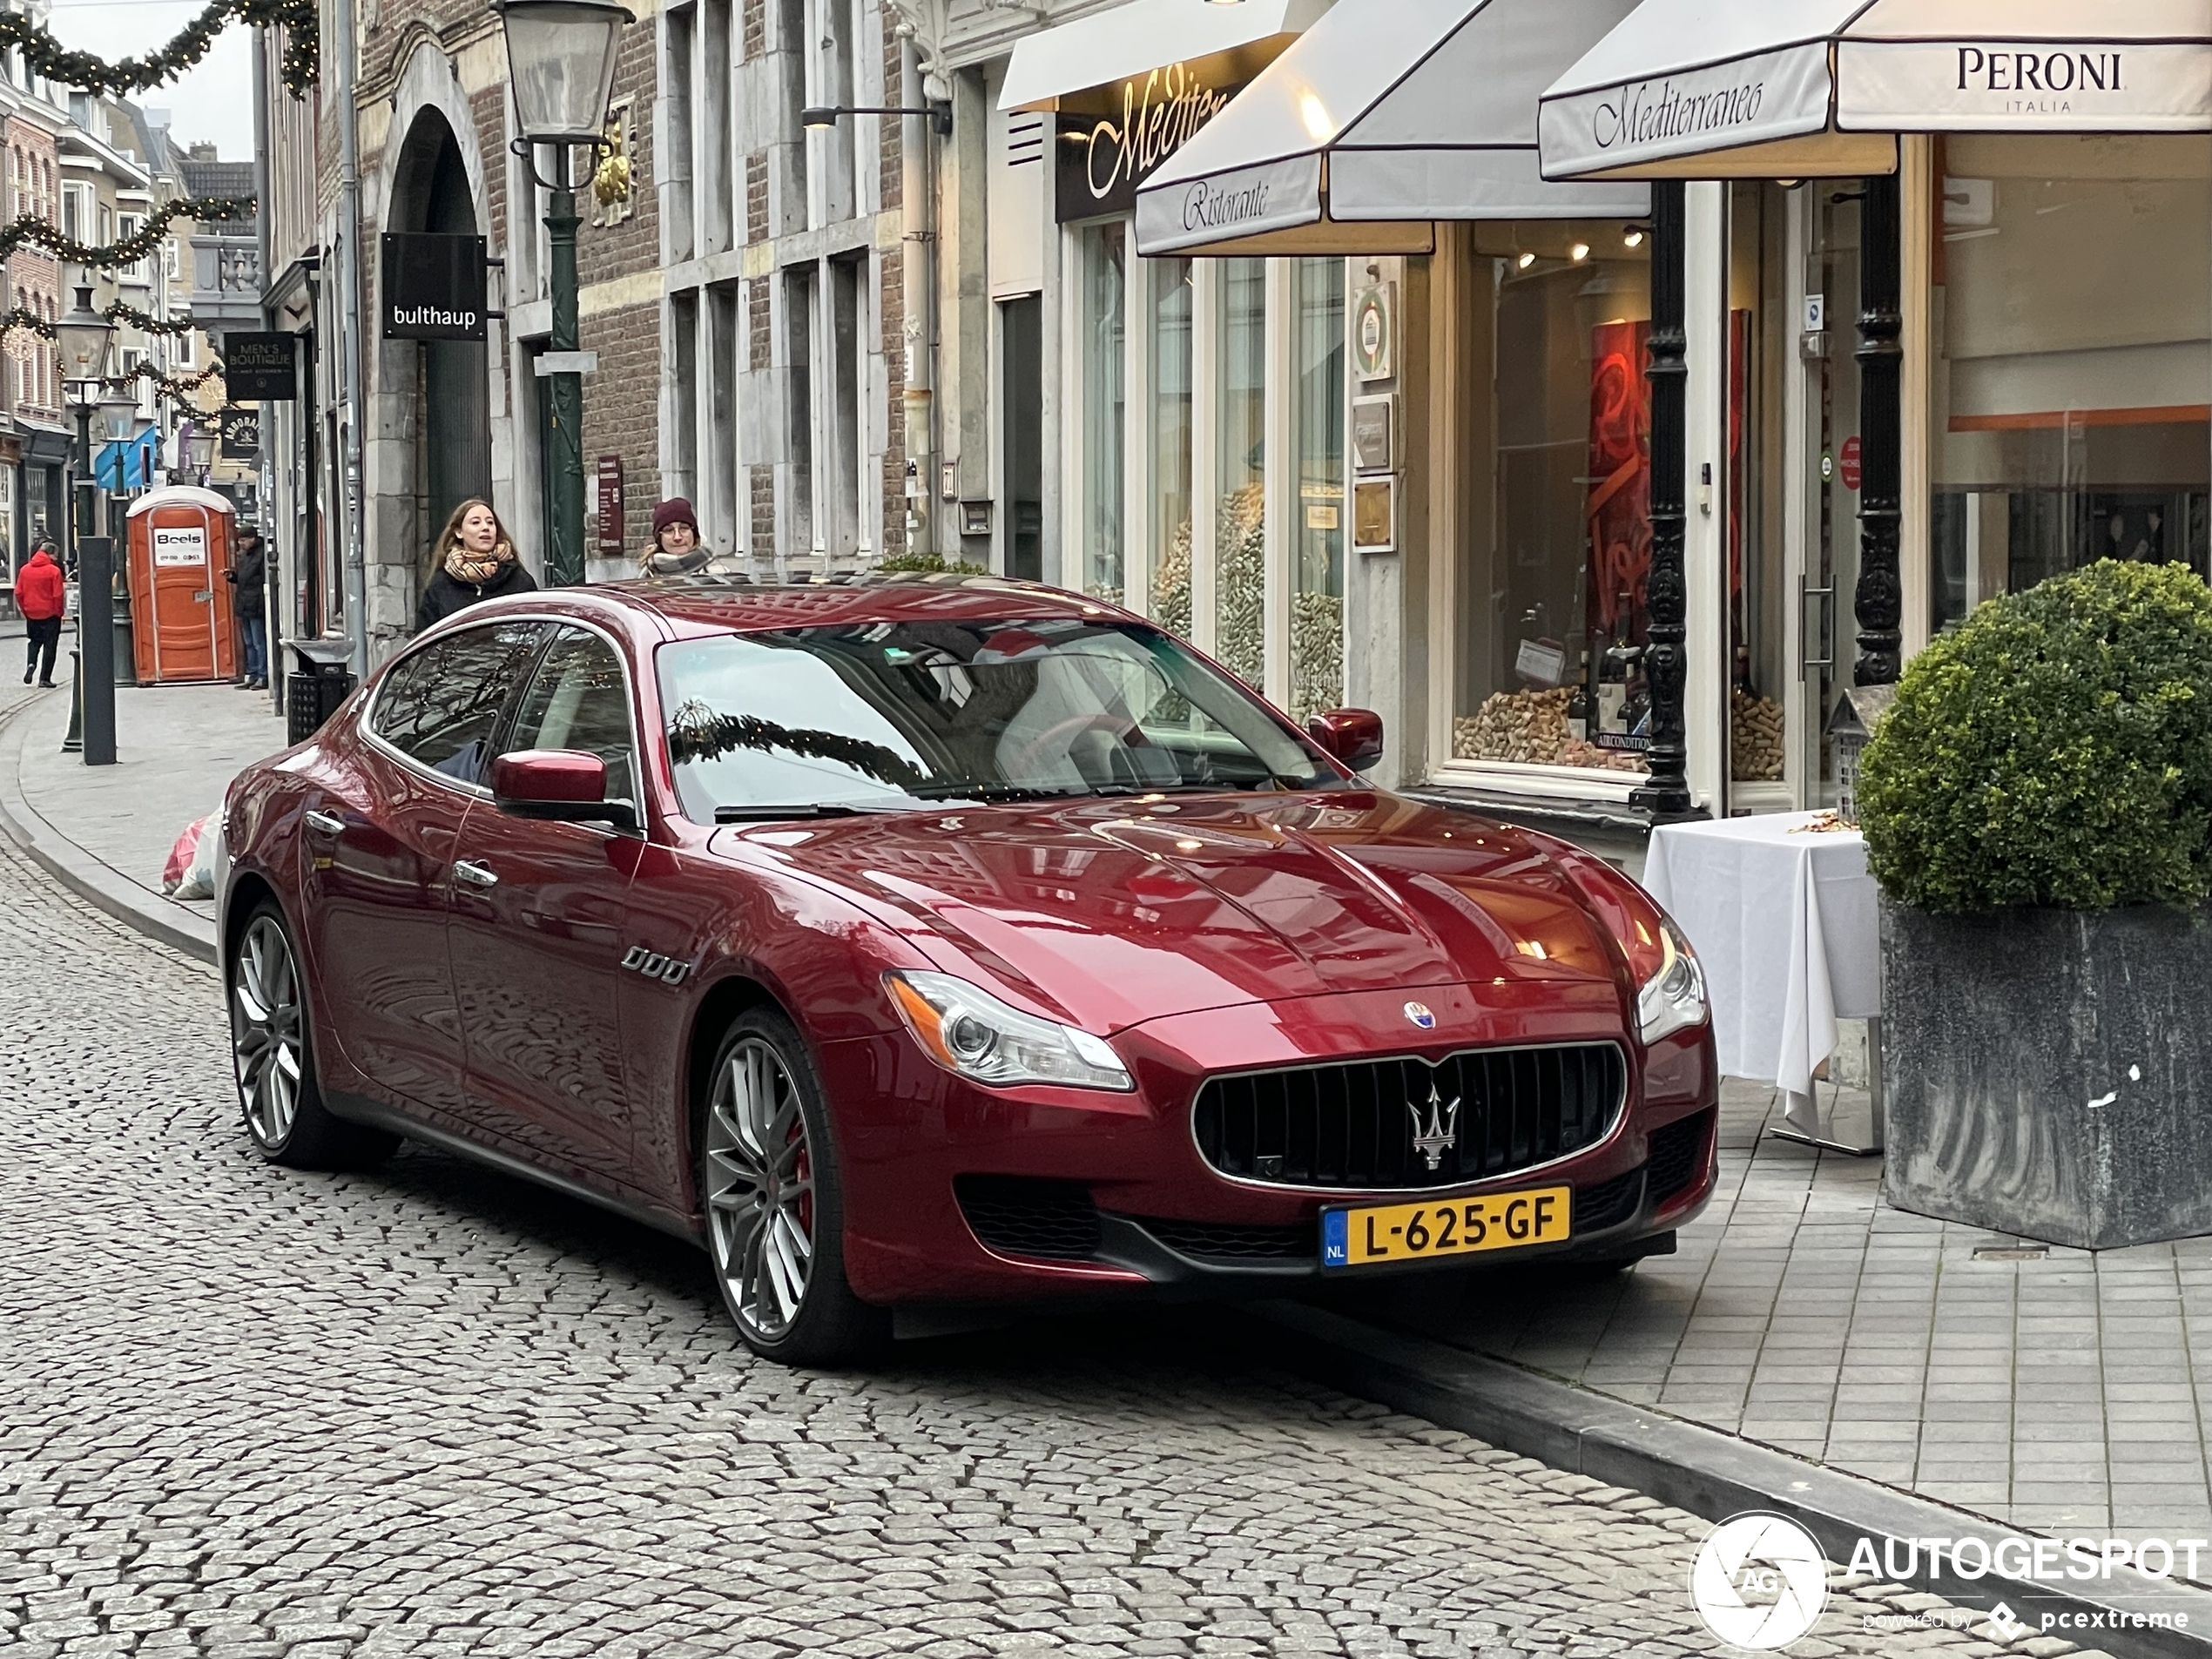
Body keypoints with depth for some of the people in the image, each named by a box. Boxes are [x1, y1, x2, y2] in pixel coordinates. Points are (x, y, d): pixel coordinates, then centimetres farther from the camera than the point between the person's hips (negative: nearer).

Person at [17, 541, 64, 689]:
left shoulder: (25, 569, 1)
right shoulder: (54, 571, -12)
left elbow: (18, 593, 2)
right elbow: (58, 595, -13)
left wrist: (24, 610, 12)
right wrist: (60, 612, 0)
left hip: (31, 614, 4)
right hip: (50, 614, -4)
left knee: (35, 641, 21)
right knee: (50, 646, 5)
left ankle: (31, 663, -5)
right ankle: (45, 678, 3)